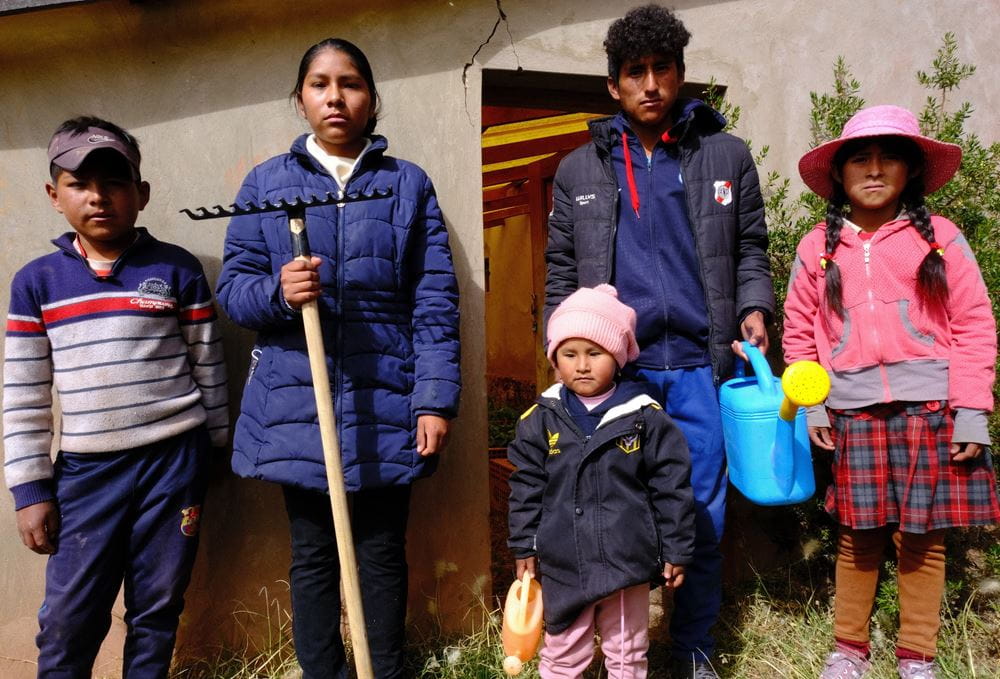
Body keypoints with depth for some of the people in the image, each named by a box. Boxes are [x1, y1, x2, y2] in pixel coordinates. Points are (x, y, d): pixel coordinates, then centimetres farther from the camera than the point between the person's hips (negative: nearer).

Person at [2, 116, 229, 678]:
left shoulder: (178, 269, -2)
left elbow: (209, 366, 3)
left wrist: (218, 449, 6)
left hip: (174, 459, -1)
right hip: (85, 468, 1)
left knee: (157, 609, 11)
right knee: (68, 619, 7)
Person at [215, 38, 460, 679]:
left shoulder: (409, 184, 5)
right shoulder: (265, 183, 8)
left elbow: (435, 301, 0)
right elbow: (232, 286, 6)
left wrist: (435, 399, -7)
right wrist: (277, 292, -17)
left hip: (385, 403, 0)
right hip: (297, 405, 1)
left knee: (383, 553, 10)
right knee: (313, 556, 12)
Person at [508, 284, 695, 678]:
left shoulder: (645, 417, -7)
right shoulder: (541, 419, -3)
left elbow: (672, 487, -3)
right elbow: (527, 488, 3)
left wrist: (677, 551, -1)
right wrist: (524, 547, 4)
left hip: (627, 560, -1)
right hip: (562, 564, 1)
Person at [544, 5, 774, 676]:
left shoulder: (727, 156, 10)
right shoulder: (579, 171, 10)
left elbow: (750, 249, 14)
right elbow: (561, 272, 11)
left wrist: (753, 308, -3)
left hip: (700, 366, 1)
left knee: (703, 514, 7)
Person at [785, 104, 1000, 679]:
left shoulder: (941, 238, 1)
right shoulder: (818, 247, 6)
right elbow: (800, 332, 7)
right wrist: (810, 407, 2)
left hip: (929, 408, -1)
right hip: (852, 411, 1)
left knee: (923, 537, 7)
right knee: (857, 535, 8)